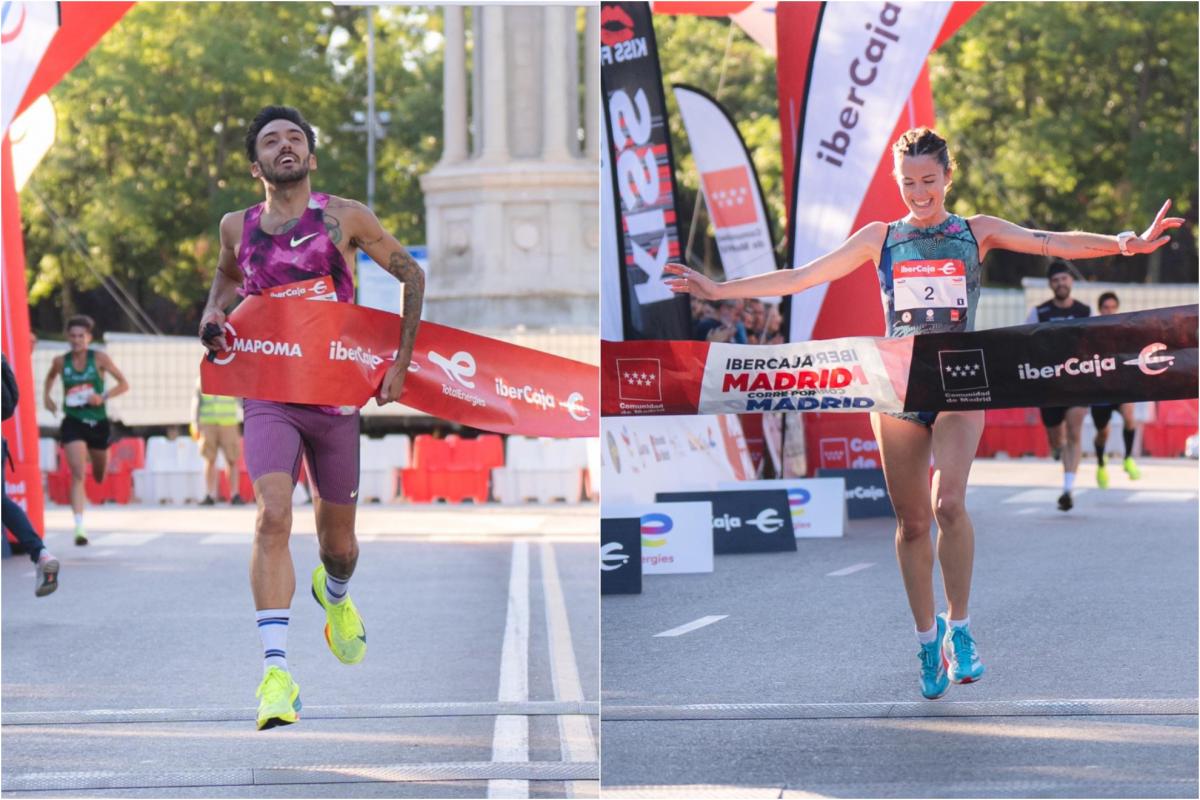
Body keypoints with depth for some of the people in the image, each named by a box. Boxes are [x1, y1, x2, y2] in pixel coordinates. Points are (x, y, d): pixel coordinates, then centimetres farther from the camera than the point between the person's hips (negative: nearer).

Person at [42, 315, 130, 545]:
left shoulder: (99, 358, -7)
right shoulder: (61, 362, -1)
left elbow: (124, 384, -6)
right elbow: (50, 376, 23)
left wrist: (103, 397, -21)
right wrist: (47, 397, 8)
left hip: (98, 422, 1)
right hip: (73, 423, -1)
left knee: (99, 477, 21)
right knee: (78, 475, -19)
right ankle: (79, 526, -24)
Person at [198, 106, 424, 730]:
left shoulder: (344, 218, -2)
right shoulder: (238, 227, 6)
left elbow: (411, 274, 8)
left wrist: (401, 362, 3)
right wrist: (214, 312, 6)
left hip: (337, 396, 0)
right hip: (267, 394, 0)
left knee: (338, 540, 12)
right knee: (273, 517, -22)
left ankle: (335, 593, 52)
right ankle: (276, 675, -26)